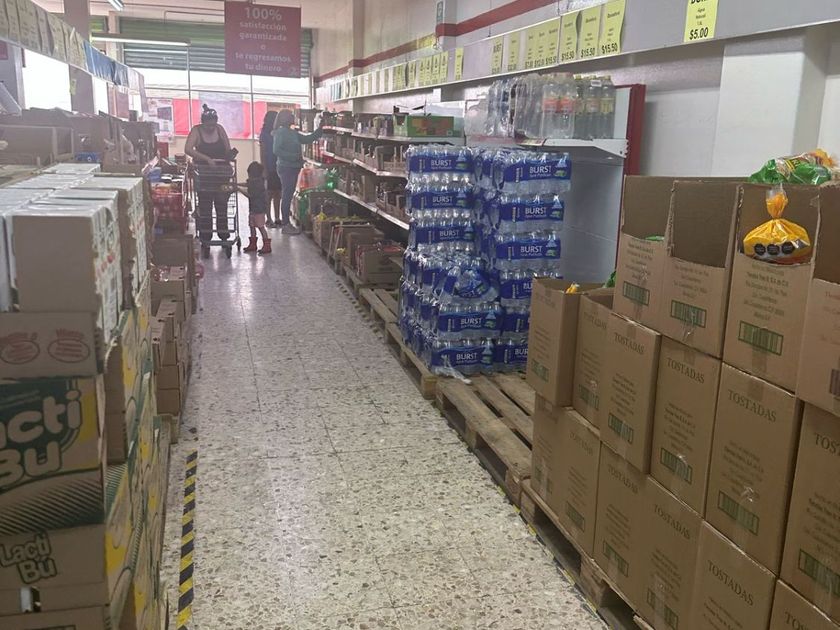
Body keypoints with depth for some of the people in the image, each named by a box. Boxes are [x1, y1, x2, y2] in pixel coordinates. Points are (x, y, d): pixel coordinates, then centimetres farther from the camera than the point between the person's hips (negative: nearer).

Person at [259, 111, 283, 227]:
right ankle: (269, 220, 5)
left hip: (278, 168, 6)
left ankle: (277, 219, 14)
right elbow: (262, 153, -8)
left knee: (277, 194, 8)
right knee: (269, 195, -1)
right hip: (269, 169, -6)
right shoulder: (265, 134, -6)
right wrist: (264, 169, -14)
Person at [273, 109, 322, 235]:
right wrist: (294, 156, -21)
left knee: (289, 195, 12)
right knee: (287, 195, -5)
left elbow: (308, 139, 19)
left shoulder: (293, 133, 14)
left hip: (293, 168, 9)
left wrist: (320, 129, 12)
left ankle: (287, 222, 19)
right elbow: (277, 151, -19)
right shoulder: (280, 132, -11)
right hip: (286, 168, -9)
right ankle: (286, 225, 0)